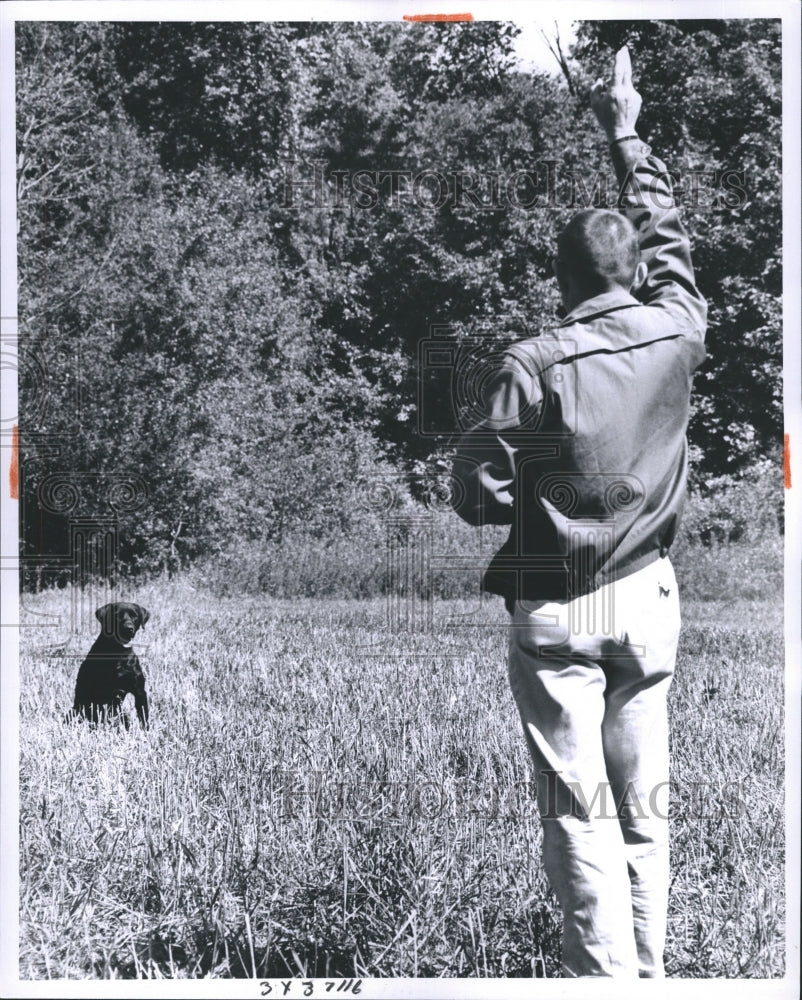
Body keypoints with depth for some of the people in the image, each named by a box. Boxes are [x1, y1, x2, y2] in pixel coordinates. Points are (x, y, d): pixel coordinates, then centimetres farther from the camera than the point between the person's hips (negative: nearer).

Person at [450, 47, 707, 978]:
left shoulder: (529, 367, -12)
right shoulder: (678, 333, -2)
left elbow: (480, 499, -10)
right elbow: (667, 236, 18)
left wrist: (473, 439, 10)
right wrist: (628, 137, 29)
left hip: (557, 611, -4)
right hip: (649, 597, 4)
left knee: (581, 817, 0)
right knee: (645, 809, 12)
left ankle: (606, 977, 0)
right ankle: (648, 971, 18)